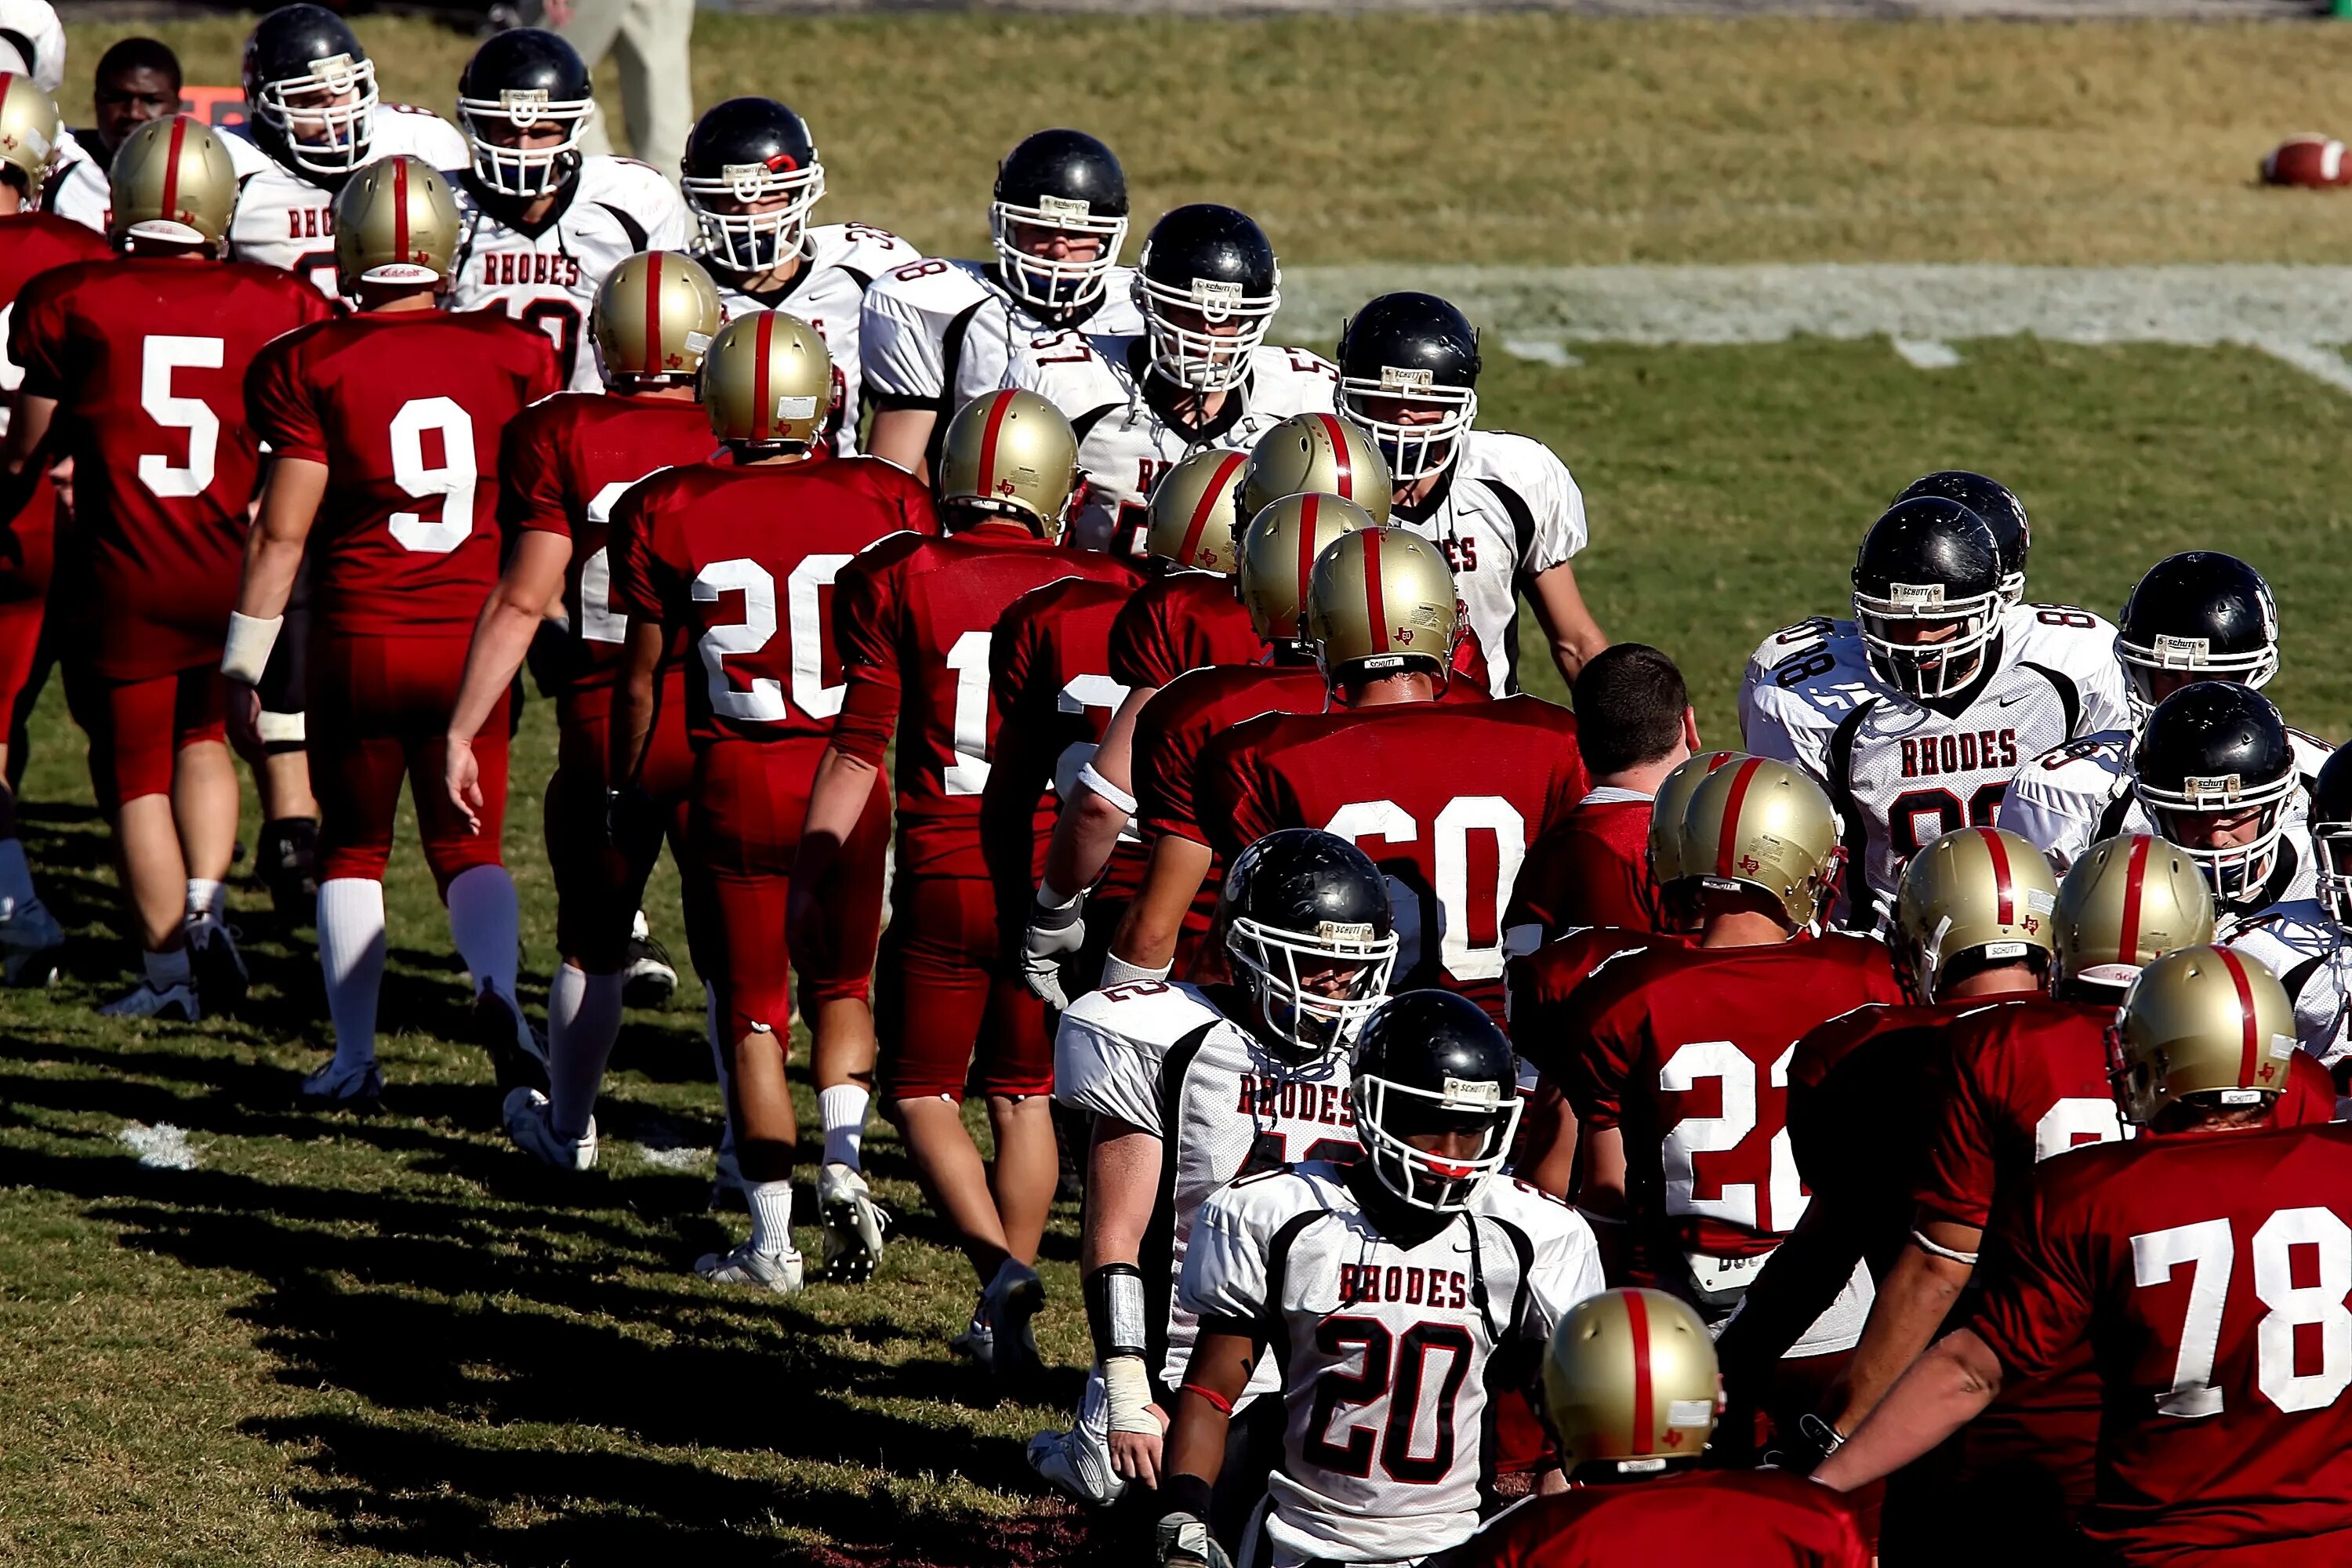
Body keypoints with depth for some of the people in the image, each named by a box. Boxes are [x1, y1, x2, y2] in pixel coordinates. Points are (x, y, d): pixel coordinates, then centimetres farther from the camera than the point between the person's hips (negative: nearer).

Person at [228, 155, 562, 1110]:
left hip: (360, 642, -1)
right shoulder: (513, 357, -1)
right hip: (472, 640, 1)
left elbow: (282, 532, -7)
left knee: (352, 847, 15)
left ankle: (354, 1058, 14)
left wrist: (243, 662, 2)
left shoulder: (316, 367, -8)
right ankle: (498, 989, -16)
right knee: (468, 844, 12)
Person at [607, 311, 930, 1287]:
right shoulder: (886, 504, -6)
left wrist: (628, 792, 15)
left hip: (736, 789, -1)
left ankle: (771, 1237, 7)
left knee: (753, 1012, 9)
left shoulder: (670, 515, -7)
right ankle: (843, 1160, 3)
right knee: (842, 981, 22)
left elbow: (642, 673, 1)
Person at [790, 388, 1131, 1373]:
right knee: (1023, 1093, 17)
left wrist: (811, 872, 2)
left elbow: (860, 747, -5)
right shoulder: (1100, 592, 2)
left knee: (921, 1092, 11)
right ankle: (1004, 1326, 18)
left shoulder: (901, 584, -4)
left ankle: (1000, 1266, -11)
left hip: (944, 876, -2)